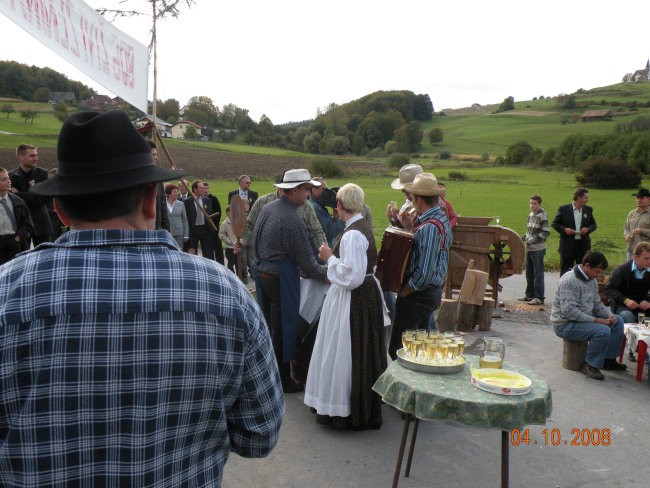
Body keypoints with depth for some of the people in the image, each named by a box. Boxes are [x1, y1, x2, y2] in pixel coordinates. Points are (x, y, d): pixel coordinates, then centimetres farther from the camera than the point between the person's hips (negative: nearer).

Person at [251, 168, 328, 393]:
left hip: (261, 272, 8)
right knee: (283, 329, 4)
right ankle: (283, 381, 17)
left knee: (268, 325, 19)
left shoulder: (267, 208, 5)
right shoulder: (292, 220, -21)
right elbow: (306, 260, -17)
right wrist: (325, 275, 0)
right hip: (280, 279, -8)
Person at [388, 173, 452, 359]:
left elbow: (424, 273, -26)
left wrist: (403, 291, -12)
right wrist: (410, 227, 3)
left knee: (398, 350, -3)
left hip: (417, 295, -10)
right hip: (433, 292, 10)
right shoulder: (441, 219, 8)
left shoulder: (429, 227, -23)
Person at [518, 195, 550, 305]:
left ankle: (539, 298, 3)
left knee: (538, 274, -3)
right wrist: (524, 237, 6)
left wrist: (533, 240, -17)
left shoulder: (542, 216, -10)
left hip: (538, 249, -8)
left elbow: (546, 232, -14)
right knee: (529, 272, 14)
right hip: (529, 248, 8)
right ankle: (530, 295, 25)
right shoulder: (530, 215, 13)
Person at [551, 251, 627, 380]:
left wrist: (609, 316, -3)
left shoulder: (592, 280, 10)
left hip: (585, 319, 10)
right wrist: (595, 320, -26)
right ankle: (590, 365, -11)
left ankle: (609, 359, 13)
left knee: (618, 321, 7)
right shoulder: (569, 281, -23)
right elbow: (569, 311, -28)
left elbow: (597, 303, 17)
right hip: (565, 324, -10)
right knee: (603, 331, -28)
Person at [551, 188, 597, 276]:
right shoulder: (564, 209, -5)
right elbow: (554, 223, 0)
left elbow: (593, 224, 15)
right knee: (565, 271, 3)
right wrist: (564, 229, -17)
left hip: (583, 245, 4)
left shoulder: (588, 210, 7)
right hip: (568, 245, -4)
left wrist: (588, 229, -7)